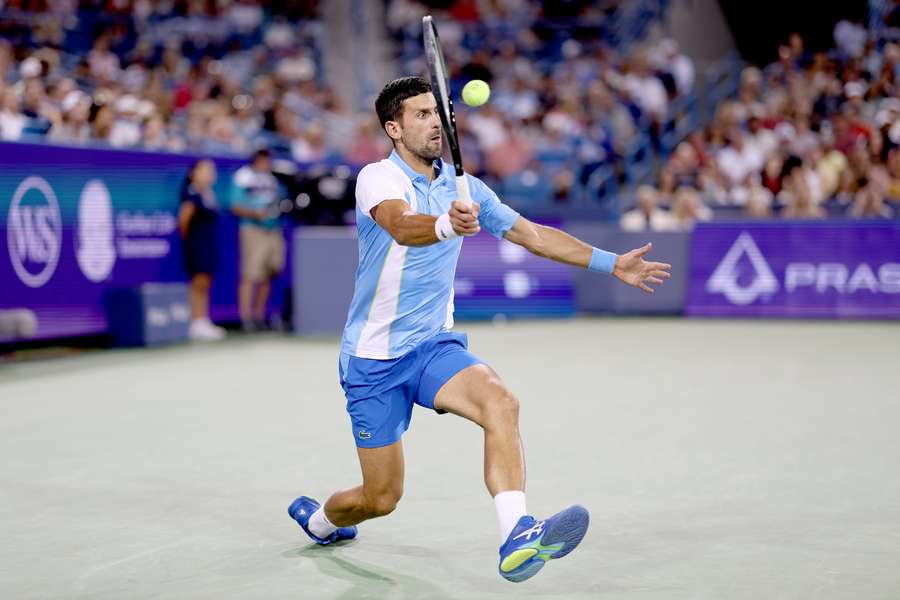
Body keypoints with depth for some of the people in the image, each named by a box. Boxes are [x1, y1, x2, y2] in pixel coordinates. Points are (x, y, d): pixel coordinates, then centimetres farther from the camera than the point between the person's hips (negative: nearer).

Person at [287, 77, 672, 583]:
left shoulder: (463, 187, 5)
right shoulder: (378, 178, -13)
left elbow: (533, 235, 13)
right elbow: (402, 226, -36)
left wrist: (612, 263, 10)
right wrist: (446, 226, -58)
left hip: (434, 344, 4)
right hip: (374, 356, -4)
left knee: (501, 403, -28)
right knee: (382, 497, 3)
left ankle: (518, 538, -38)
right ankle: (317, 518, 37)